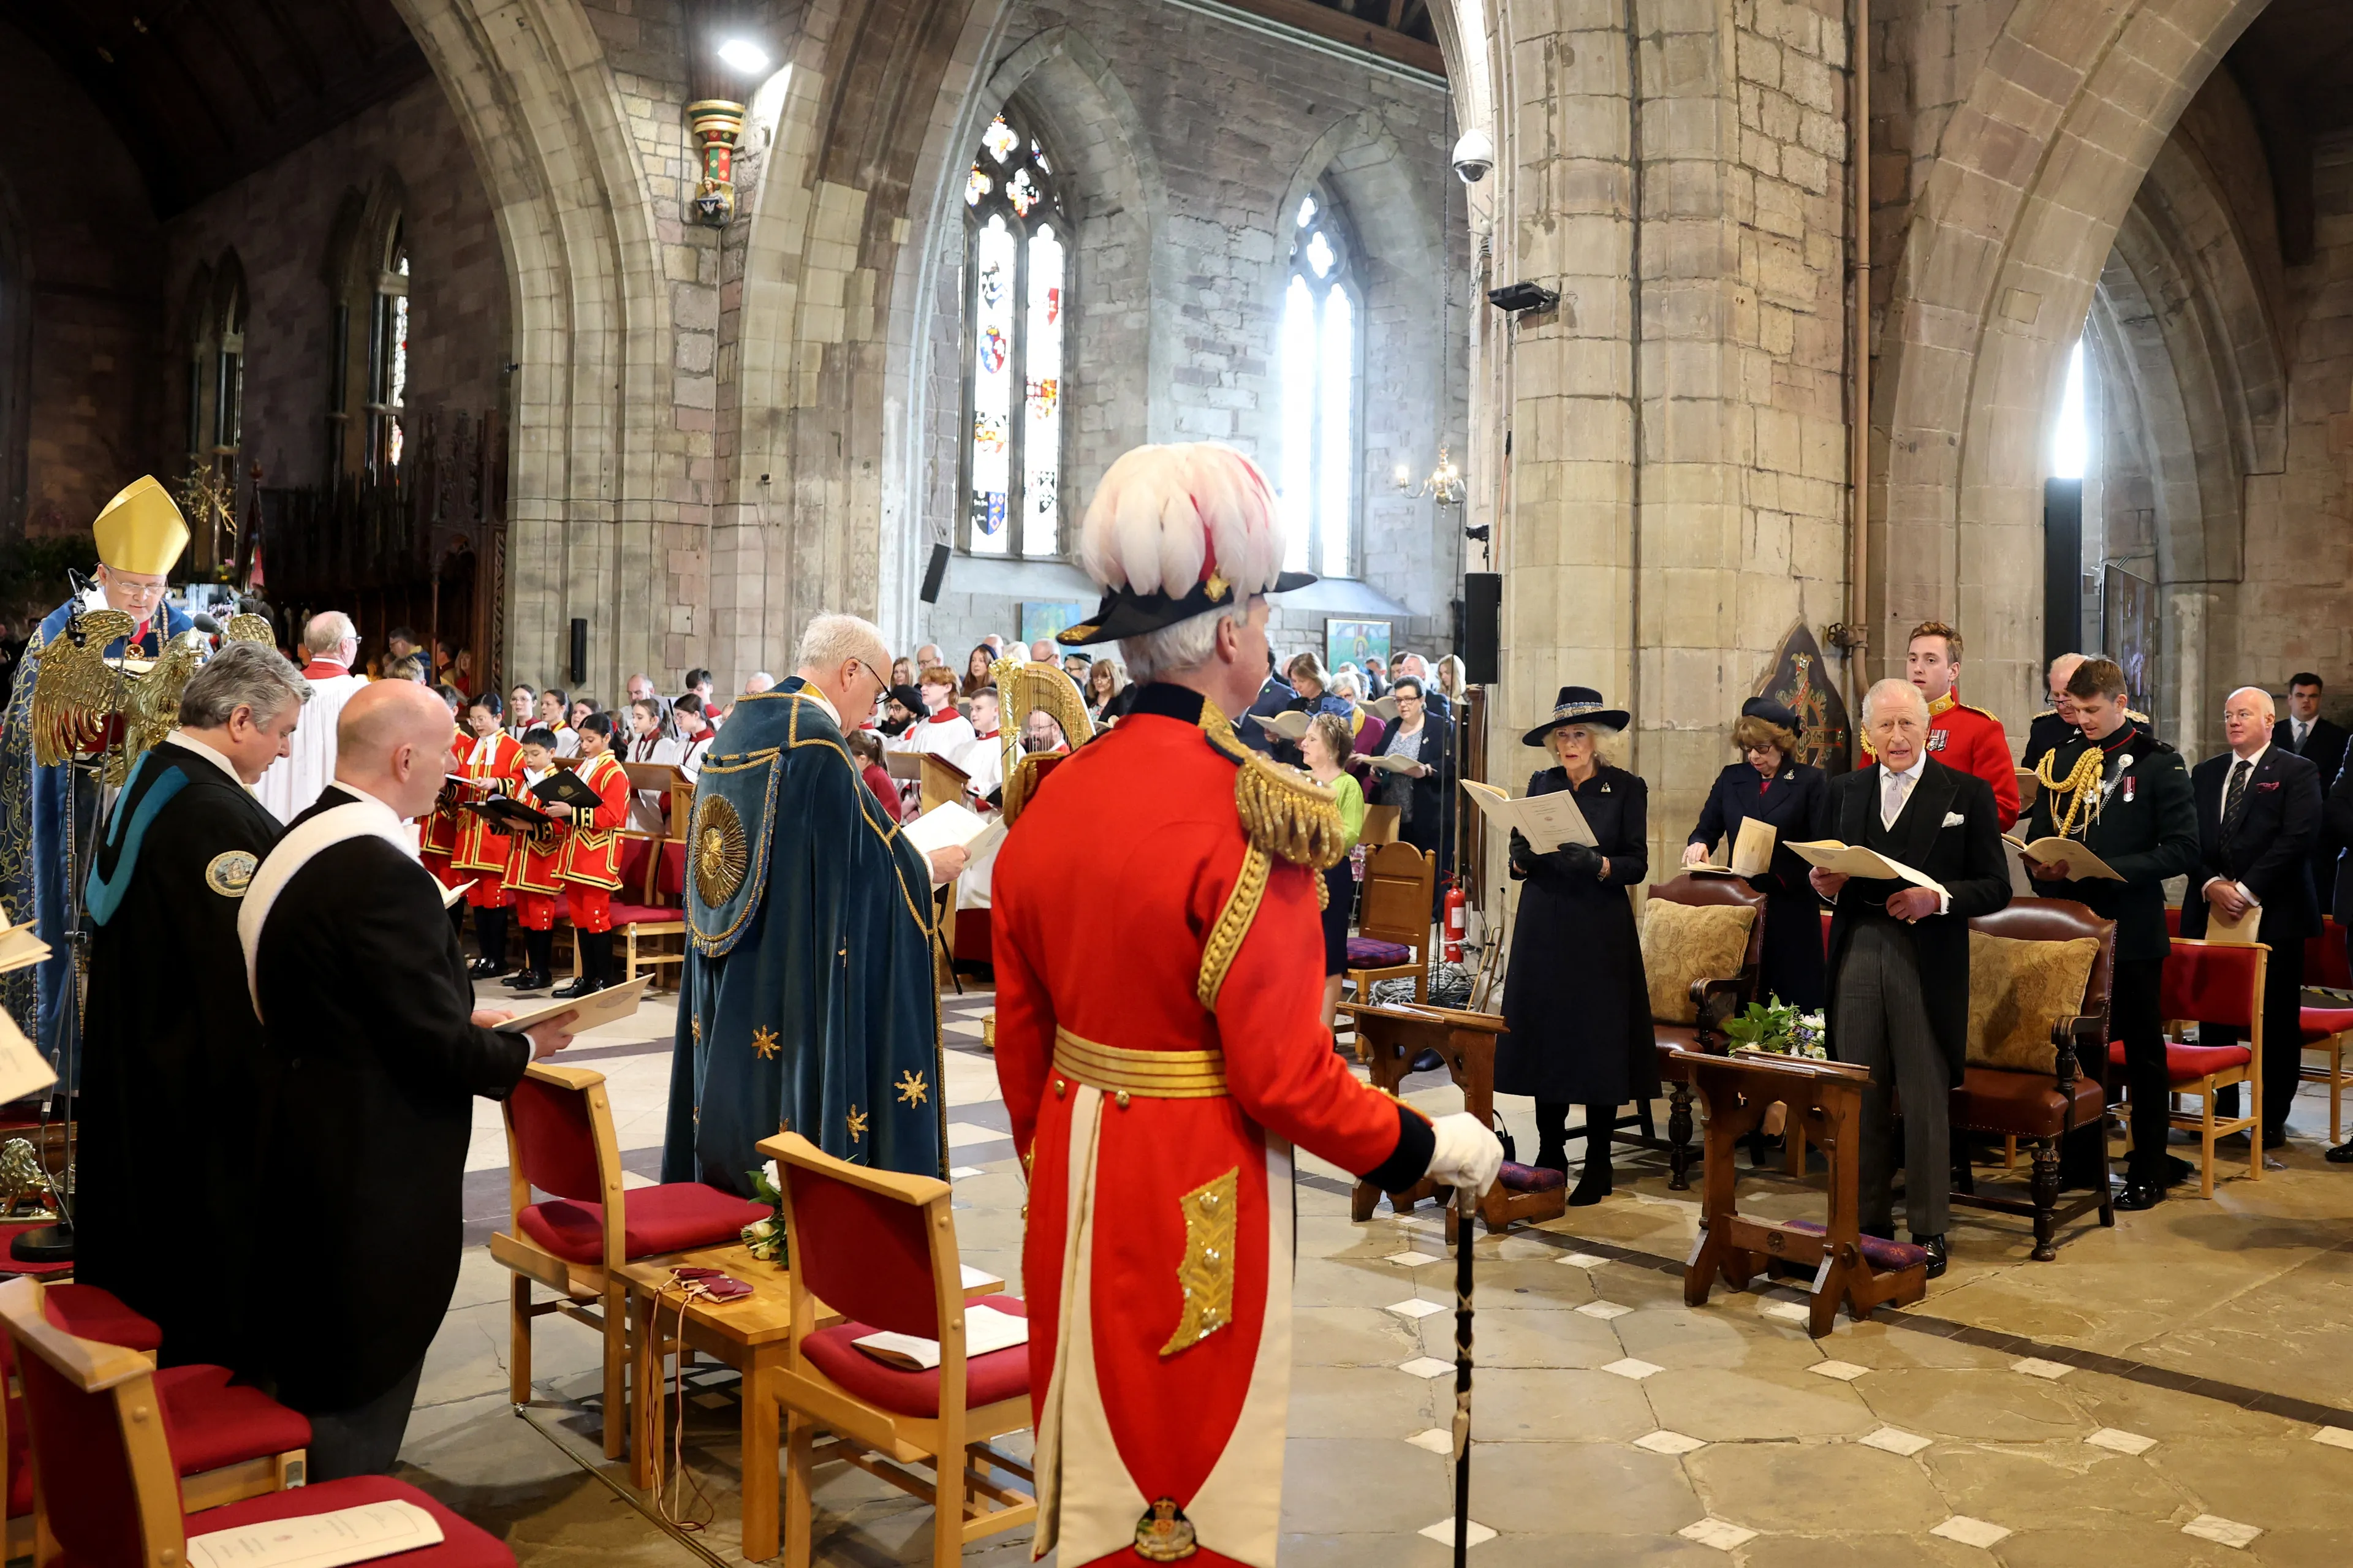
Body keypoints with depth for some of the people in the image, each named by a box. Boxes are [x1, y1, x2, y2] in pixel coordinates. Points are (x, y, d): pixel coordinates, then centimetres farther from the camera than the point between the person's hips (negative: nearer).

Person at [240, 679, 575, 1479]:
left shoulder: (307, 839, 6)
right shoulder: (381, 873, -26)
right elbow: (438, 1048, -24)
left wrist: (464, 1015, 10)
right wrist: (524, 1048, -6)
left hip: (312, 1150, 10)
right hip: (373, 1179, -10)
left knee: (328, 1371, 23)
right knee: (365, 1384, 5)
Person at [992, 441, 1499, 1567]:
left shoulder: (1054, 797, 1)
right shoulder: (1244, 815, -21)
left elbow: (1020, 1033, 9)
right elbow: (1283, 1074, -20)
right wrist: (1431, 1148, -7)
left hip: (1076, 1177, 7)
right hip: (1200, 1193, -7)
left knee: (1094, 1454, 22)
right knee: (1192, 1463, 11)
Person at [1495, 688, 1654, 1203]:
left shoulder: (1627, 788, 0)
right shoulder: (1540, 784, 10)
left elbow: (1637, 865, -5)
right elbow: (1517, 856, 9)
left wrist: (1596, 864, -23)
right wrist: (1523, 860, -13)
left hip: (1600, 931, -3)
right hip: (1543, 928, 3)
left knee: (1598, 1040, -1)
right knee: (1543, 1037, 3)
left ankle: (1598, 1165, 9)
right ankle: (1550, 1155, 13)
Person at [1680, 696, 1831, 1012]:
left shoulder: (1811, 782, 2)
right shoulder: (1731, 778, 13)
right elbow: (1707, 828, 15)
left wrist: (1779, 866, -20)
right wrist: (1698, 844, -9)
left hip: (1791, 907, -3)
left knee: (1795, 1003, -3)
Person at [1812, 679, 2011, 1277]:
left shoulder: (1968, 793, 0)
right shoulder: (1844, 789, 12)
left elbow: (1996, 888, -3)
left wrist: (1939, 898, -19)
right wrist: (1826, 884, -5)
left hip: (1926, 962, -4)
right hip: (1857, 954, 4)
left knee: (1925, 1101, 2)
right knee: (1860, 1097, 9)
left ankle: (1929, 1230, 14)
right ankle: (1869, 1221, 21)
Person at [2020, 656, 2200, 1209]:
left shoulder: (2158, 763, -4)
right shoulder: (2061, 761, 9)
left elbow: (2183, 850, -11)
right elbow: (2038, 833, 15)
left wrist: (2107, 870, -21)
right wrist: (2042, 867, -7)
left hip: (2131, 930, -4)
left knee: (2143, 1051, 6)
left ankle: (2149, 1172, 16)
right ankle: (2083, 1163, 20)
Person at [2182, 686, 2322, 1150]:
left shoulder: (2297, 773, 0)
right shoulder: (2205, 774, 15)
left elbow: (2298, 838, -11)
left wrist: (2247, 890, -15)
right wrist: (2211, 885, -8)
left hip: (2273, 915, -4)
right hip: (2211, 914, 4)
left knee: (2276, 1021, 1)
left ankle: (2272, 1120, 10)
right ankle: (2220, 1112, 18)